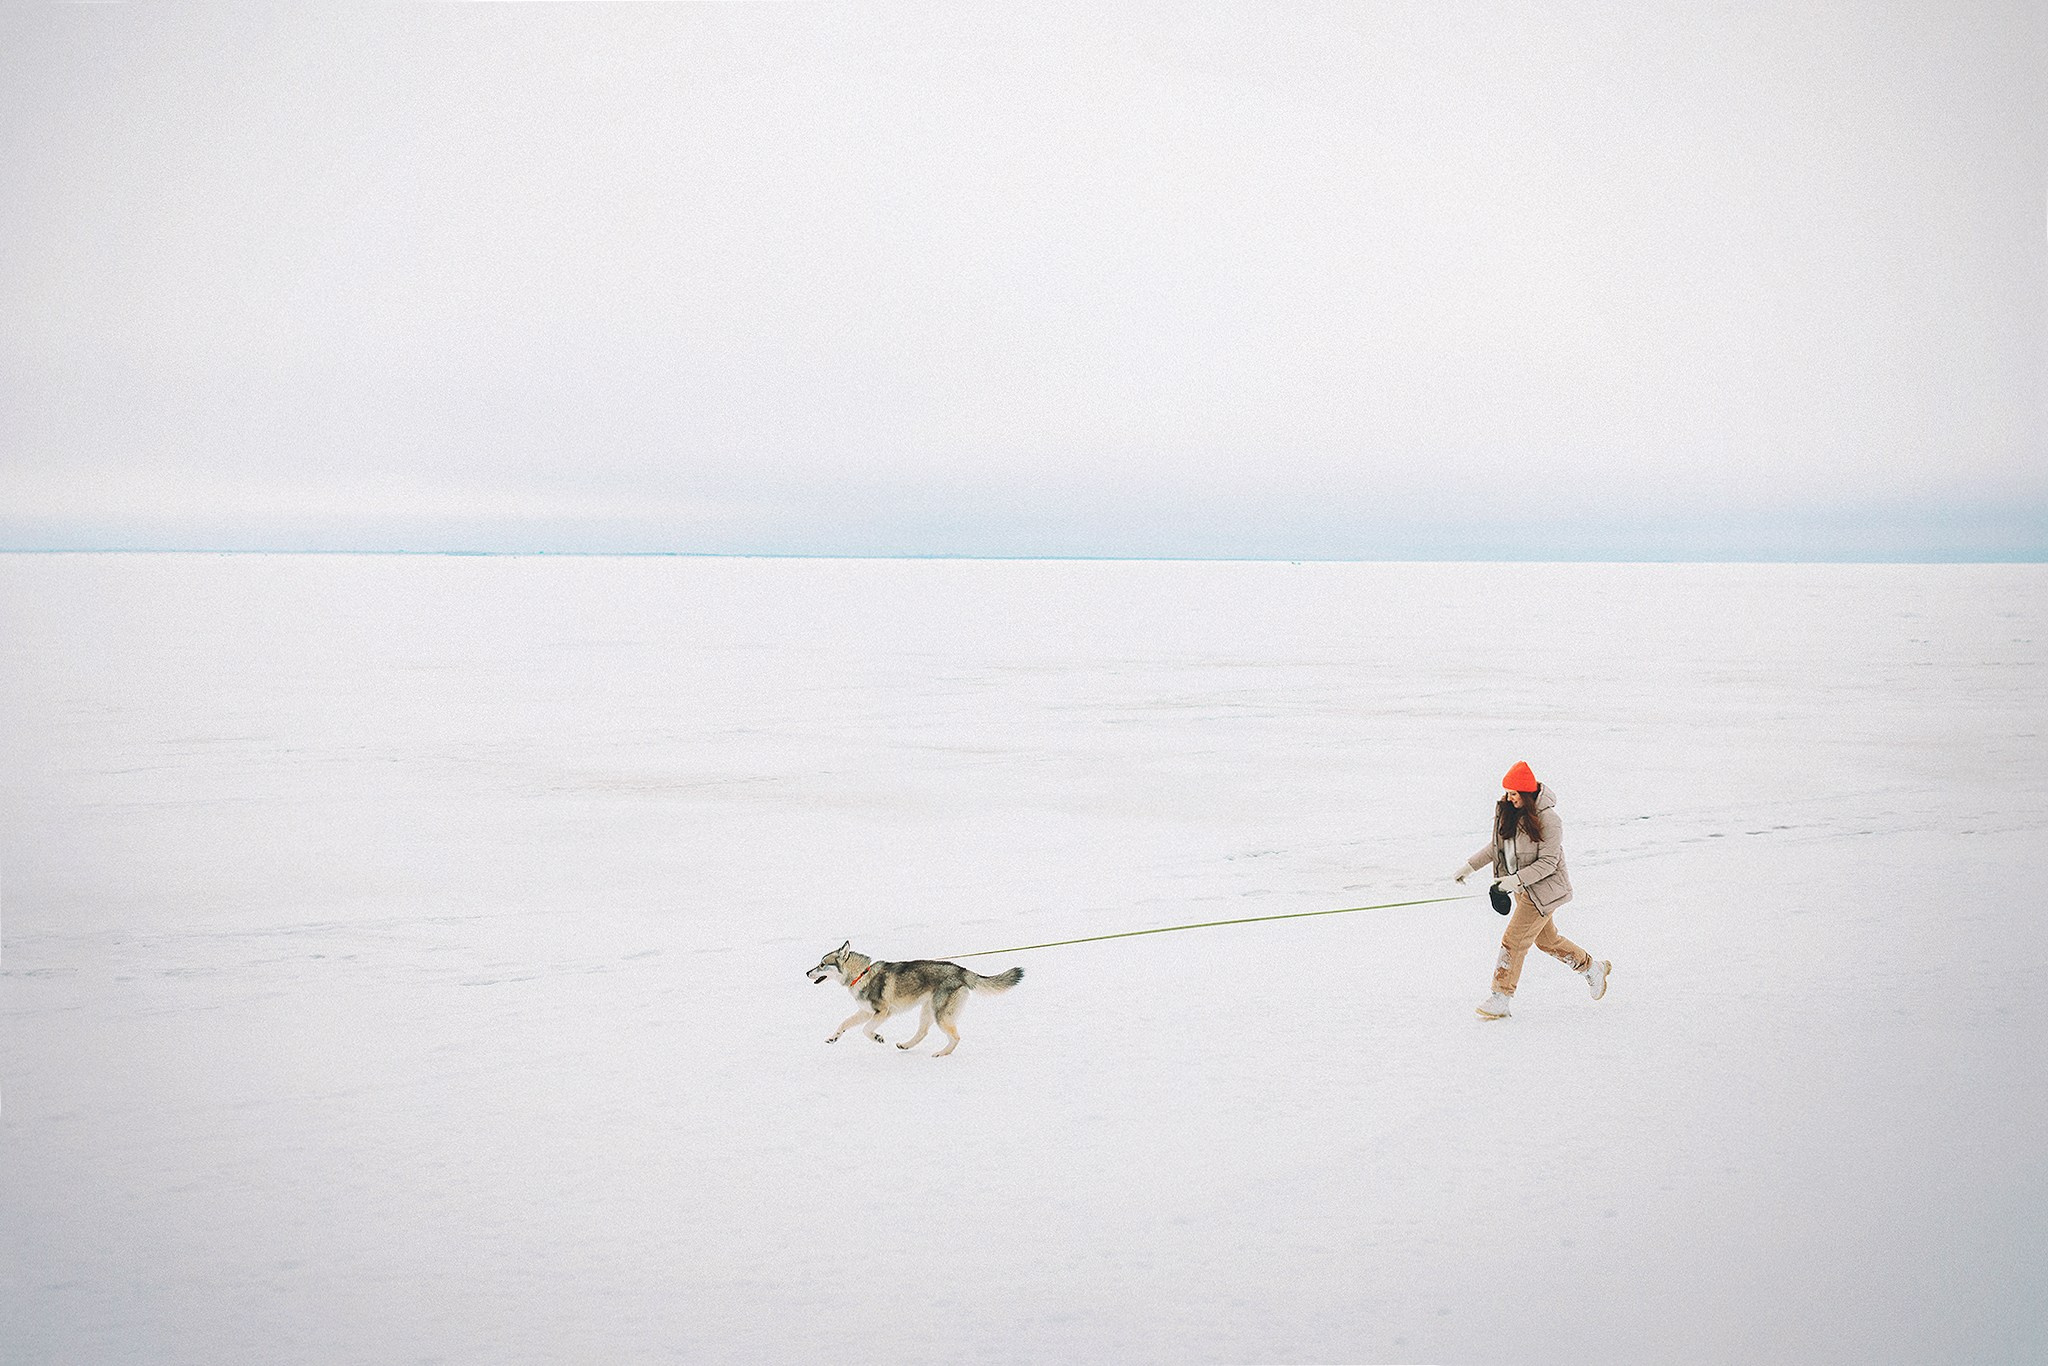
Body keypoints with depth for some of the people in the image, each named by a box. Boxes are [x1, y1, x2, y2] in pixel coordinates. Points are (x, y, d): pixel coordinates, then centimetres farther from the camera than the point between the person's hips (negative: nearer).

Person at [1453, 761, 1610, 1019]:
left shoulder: (1548, 820, -22)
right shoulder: (1507, 811, -1)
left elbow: (1548, 863, -22)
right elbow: (1496, 846, 13)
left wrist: (1516, 880, -29)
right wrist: (1471, 865, 6)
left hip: (1542, 889, -8)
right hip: (1523, 889, 8)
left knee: (1513, 941, -10)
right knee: (1547, 940, 19)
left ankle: (1501, 998, -2)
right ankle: (1591, 969, 39)